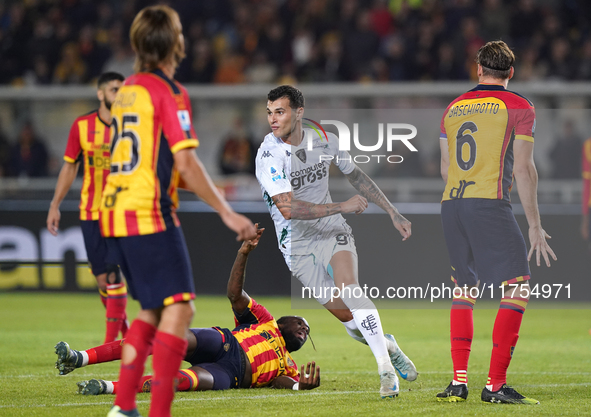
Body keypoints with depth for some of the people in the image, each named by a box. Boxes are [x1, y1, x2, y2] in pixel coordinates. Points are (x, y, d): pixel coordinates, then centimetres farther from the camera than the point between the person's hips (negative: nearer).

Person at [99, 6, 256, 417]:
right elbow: (186, 163, -15)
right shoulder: (169, 93, -9)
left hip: (115, 214, 8)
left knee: (153, 308, 16)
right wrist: (226, 212, -11)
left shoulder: (127, 90, 16)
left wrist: (199, 187, 27)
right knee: (178, 307, -7)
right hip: (151, 216, -8)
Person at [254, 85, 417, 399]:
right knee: (347, 317, -6)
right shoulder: (269, 155, -19)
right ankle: (387, 346, 22)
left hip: (332, 231, 2)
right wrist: (343, 206, -25)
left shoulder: (324, 141, -4)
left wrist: (393, 213, 13)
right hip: (297, 243, -2)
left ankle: (386, 368, -24)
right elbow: (289, 209, -27)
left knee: (348, 290, -26)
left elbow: (356, 176, 14)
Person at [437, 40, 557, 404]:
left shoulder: (454, 108, 17)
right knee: (517, 289, -2)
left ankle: (459, 381, 8)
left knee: (464, 290, 15)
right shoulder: (519, 107, 1)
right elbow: (523, 169, -4)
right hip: (490, 204, -6)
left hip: (451, 203, 6)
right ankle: (496, 385, -10)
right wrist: (535, 225, -1)